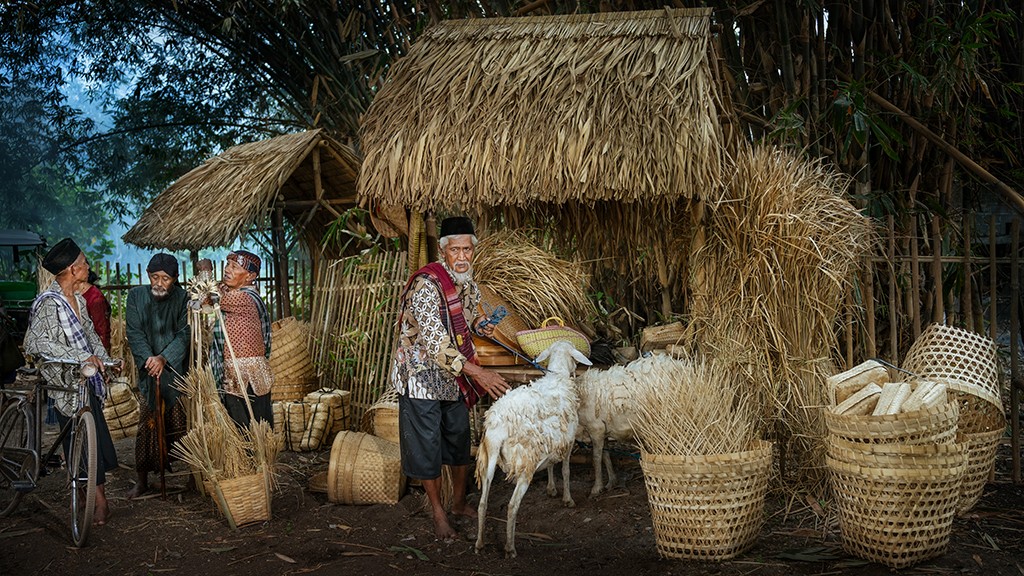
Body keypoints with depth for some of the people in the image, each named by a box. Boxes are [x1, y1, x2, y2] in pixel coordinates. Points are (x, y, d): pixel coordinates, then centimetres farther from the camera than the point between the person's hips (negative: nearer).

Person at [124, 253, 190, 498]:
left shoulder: (183, 299, -3)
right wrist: (148, 358, -17)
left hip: (177, 370, -1)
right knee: (147, 425, 3)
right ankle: (142, 480, 12)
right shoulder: (136, 296, 3)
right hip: (148, 371, 1)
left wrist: (163, 358, -20)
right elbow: (134, 332, -2)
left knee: (179, 424, 0)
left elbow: (184, 334, -8)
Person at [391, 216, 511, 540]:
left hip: (455, 375, 8)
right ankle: (438, 514, 16)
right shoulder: (427, 284, -27)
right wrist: (478, 373, -39)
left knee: (460, 440, 16)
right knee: (427, 446, 1)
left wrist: (478, 324, 2)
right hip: (422, 374, -8)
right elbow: (435, 341, -34)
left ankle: (459, 502, 34)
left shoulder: (466, 279, 0)